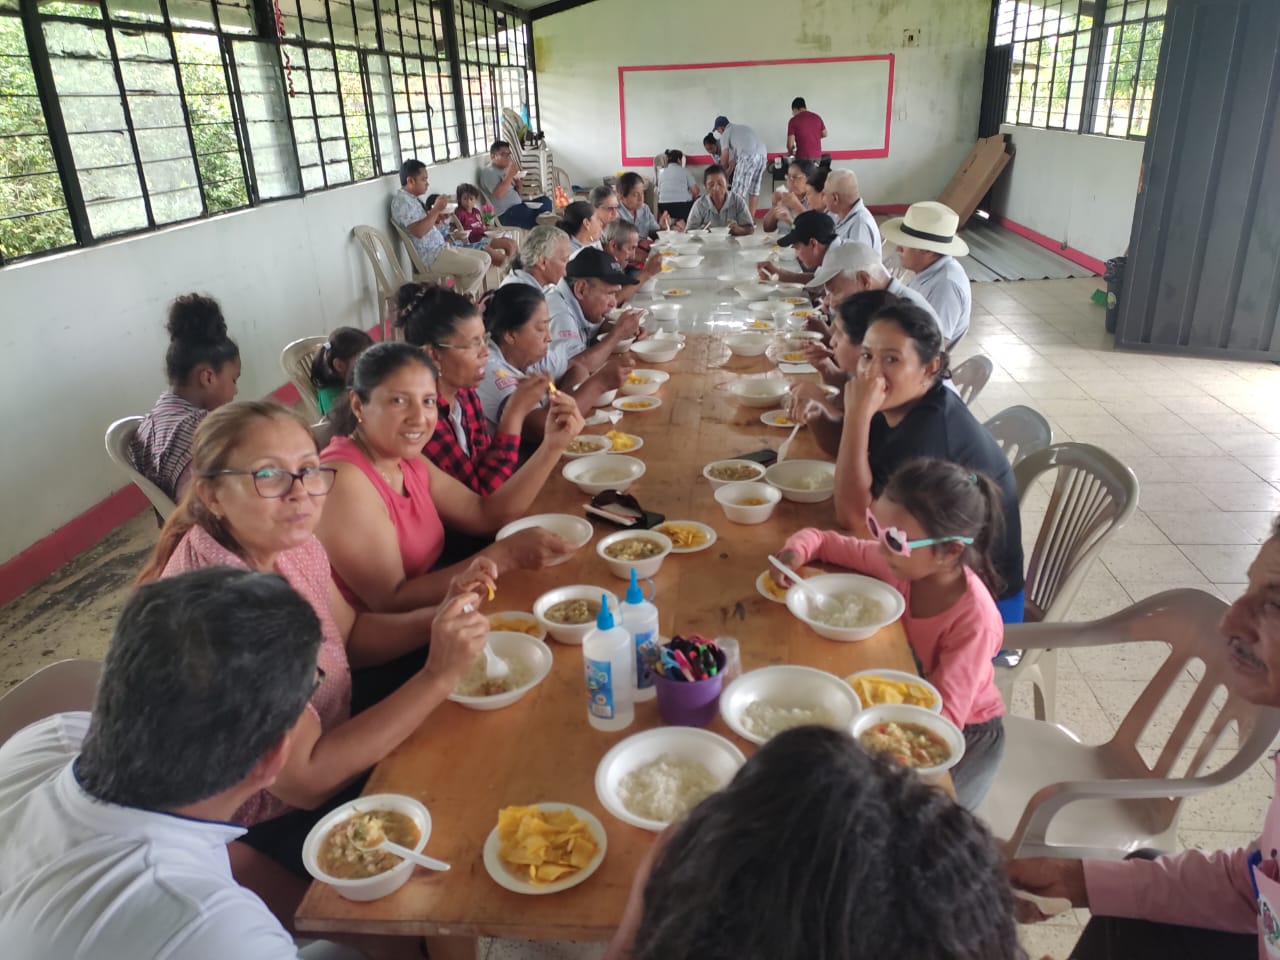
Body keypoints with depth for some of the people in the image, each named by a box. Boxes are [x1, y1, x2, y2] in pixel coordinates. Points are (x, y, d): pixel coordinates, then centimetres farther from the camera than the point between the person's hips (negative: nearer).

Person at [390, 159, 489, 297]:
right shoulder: (402, 200, -13)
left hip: (441, 249, 10)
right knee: (476, 266, -22)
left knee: (485, 258, 7)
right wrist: (436, 209, -17)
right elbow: (419, 231, -25)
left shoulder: (413, 198, 17)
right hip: (429, 258, -10)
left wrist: (437, 217, 4)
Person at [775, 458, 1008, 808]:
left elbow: (942, 719, -31)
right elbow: (819, 539, -3)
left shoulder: (974, 619, -30)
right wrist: (793, 554, -26)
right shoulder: (899, 561, -15)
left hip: (965, 733, -5)